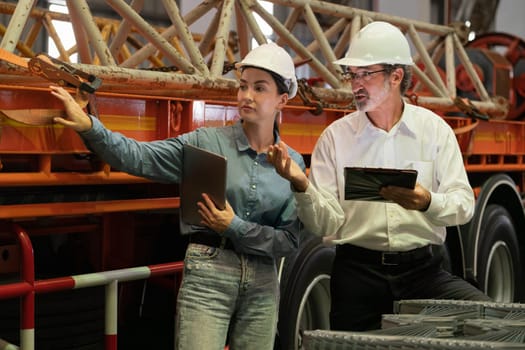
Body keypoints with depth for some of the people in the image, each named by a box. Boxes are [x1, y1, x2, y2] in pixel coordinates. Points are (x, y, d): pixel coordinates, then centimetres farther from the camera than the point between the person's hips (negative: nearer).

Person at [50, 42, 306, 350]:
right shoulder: (206, 143, 0)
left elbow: (290, 240, 1)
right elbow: (138, 157, -8)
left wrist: (234, 227, -11)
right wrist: (89, 126, -21)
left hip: (262, 285, 3)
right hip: (206, 277, -3)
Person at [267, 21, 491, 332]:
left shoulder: (434, 129, 5)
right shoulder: (335, 137, 3)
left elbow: (463, 204, -3)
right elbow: (326, 224, -2)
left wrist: (427, 202, -24)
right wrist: (301, 186, -21)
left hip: (423, 268, 0)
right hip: (357, 270, 0)